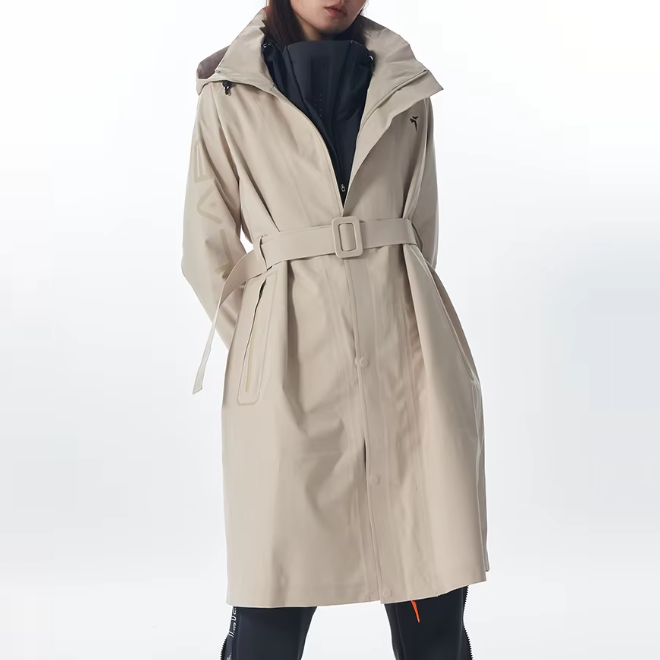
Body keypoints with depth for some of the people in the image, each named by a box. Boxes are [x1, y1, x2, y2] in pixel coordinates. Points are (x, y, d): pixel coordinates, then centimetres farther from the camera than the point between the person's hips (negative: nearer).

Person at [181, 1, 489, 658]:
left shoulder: (406, 87, 15)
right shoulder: (229, 93, 8)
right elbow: (207, 248, 8)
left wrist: (394, 323, 11)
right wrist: (261, 349, 4)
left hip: (408, 353, 2)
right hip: (294, 361, -2)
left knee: (433, 605, 2)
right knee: (273, 604, -1)